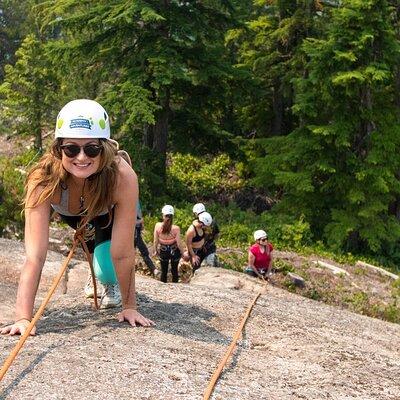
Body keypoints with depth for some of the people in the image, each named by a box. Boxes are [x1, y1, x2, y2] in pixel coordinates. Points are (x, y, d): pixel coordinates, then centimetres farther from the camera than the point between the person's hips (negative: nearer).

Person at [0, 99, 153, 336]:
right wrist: (23, 317, -49)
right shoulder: (43, 179, -42)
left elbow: (122, 253, -35)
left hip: (111, 213, -1)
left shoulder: (123, 178, -44)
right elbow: (35, 256, -44)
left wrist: (130, 306, -29)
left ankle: (110, 283, 19)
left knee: (109, 275, -13)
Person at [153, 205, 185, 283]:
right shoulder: (176, 228, -24)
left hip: (163, 252, 1)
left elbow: (156, 241, -9)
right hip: (174, 251, -1)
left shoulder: (157, 226, -19)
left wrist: (155, 250, 9)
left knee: (163, 271, 19)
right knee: (174, 270, 19)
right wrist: (182, 252, 1)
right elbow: (179, 243, -17)